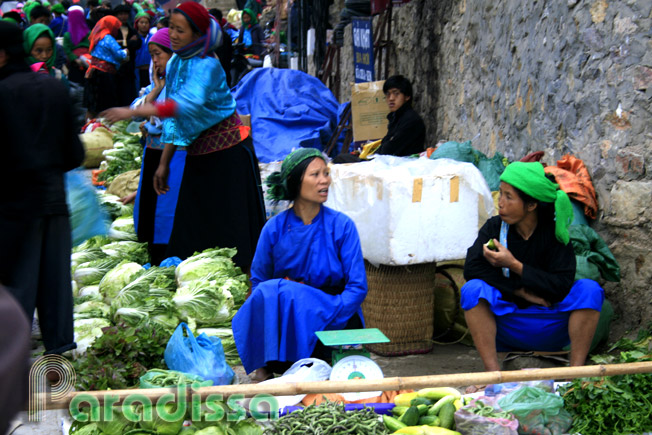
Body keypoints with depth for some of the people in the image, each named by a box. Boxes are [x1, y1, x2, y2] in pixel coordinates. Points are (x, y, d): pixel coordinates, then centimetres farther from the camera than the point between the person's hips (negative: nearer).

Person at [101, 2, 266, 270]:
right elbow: (175, 121, 12)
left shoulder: (206, 66, -18)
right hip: (198, 152, 8)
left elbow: (188, 104, -36)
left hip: (228, 149, -8)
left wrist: (132, 112, -40)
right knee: (190, 222, 7)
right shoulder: (175, 63, 6)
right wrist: (164, 163, 10)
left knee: (230, 220, -4)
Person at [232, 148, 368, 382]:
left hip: (335, 318, -2)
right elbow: (258, 283, 6)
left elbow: (357, 288, -7)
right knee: (268, 291, -29)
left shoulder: (341, 225, -4)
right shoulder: (275, 228, 0)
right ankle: (266, 364, -19)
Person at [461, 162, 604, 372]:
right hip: (505, 329, 1)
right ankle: (492, 370, -30)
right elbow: (472, 268, -16)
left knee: (589, 289, -23)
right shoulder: (494, 227, -3)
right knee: (473, 289, -25)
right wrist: (520, 291, -19)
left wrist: (514, 266, -21)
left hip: (550, 331, 0)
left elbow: (562, 287, -16)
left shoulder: (553, 232, -6)